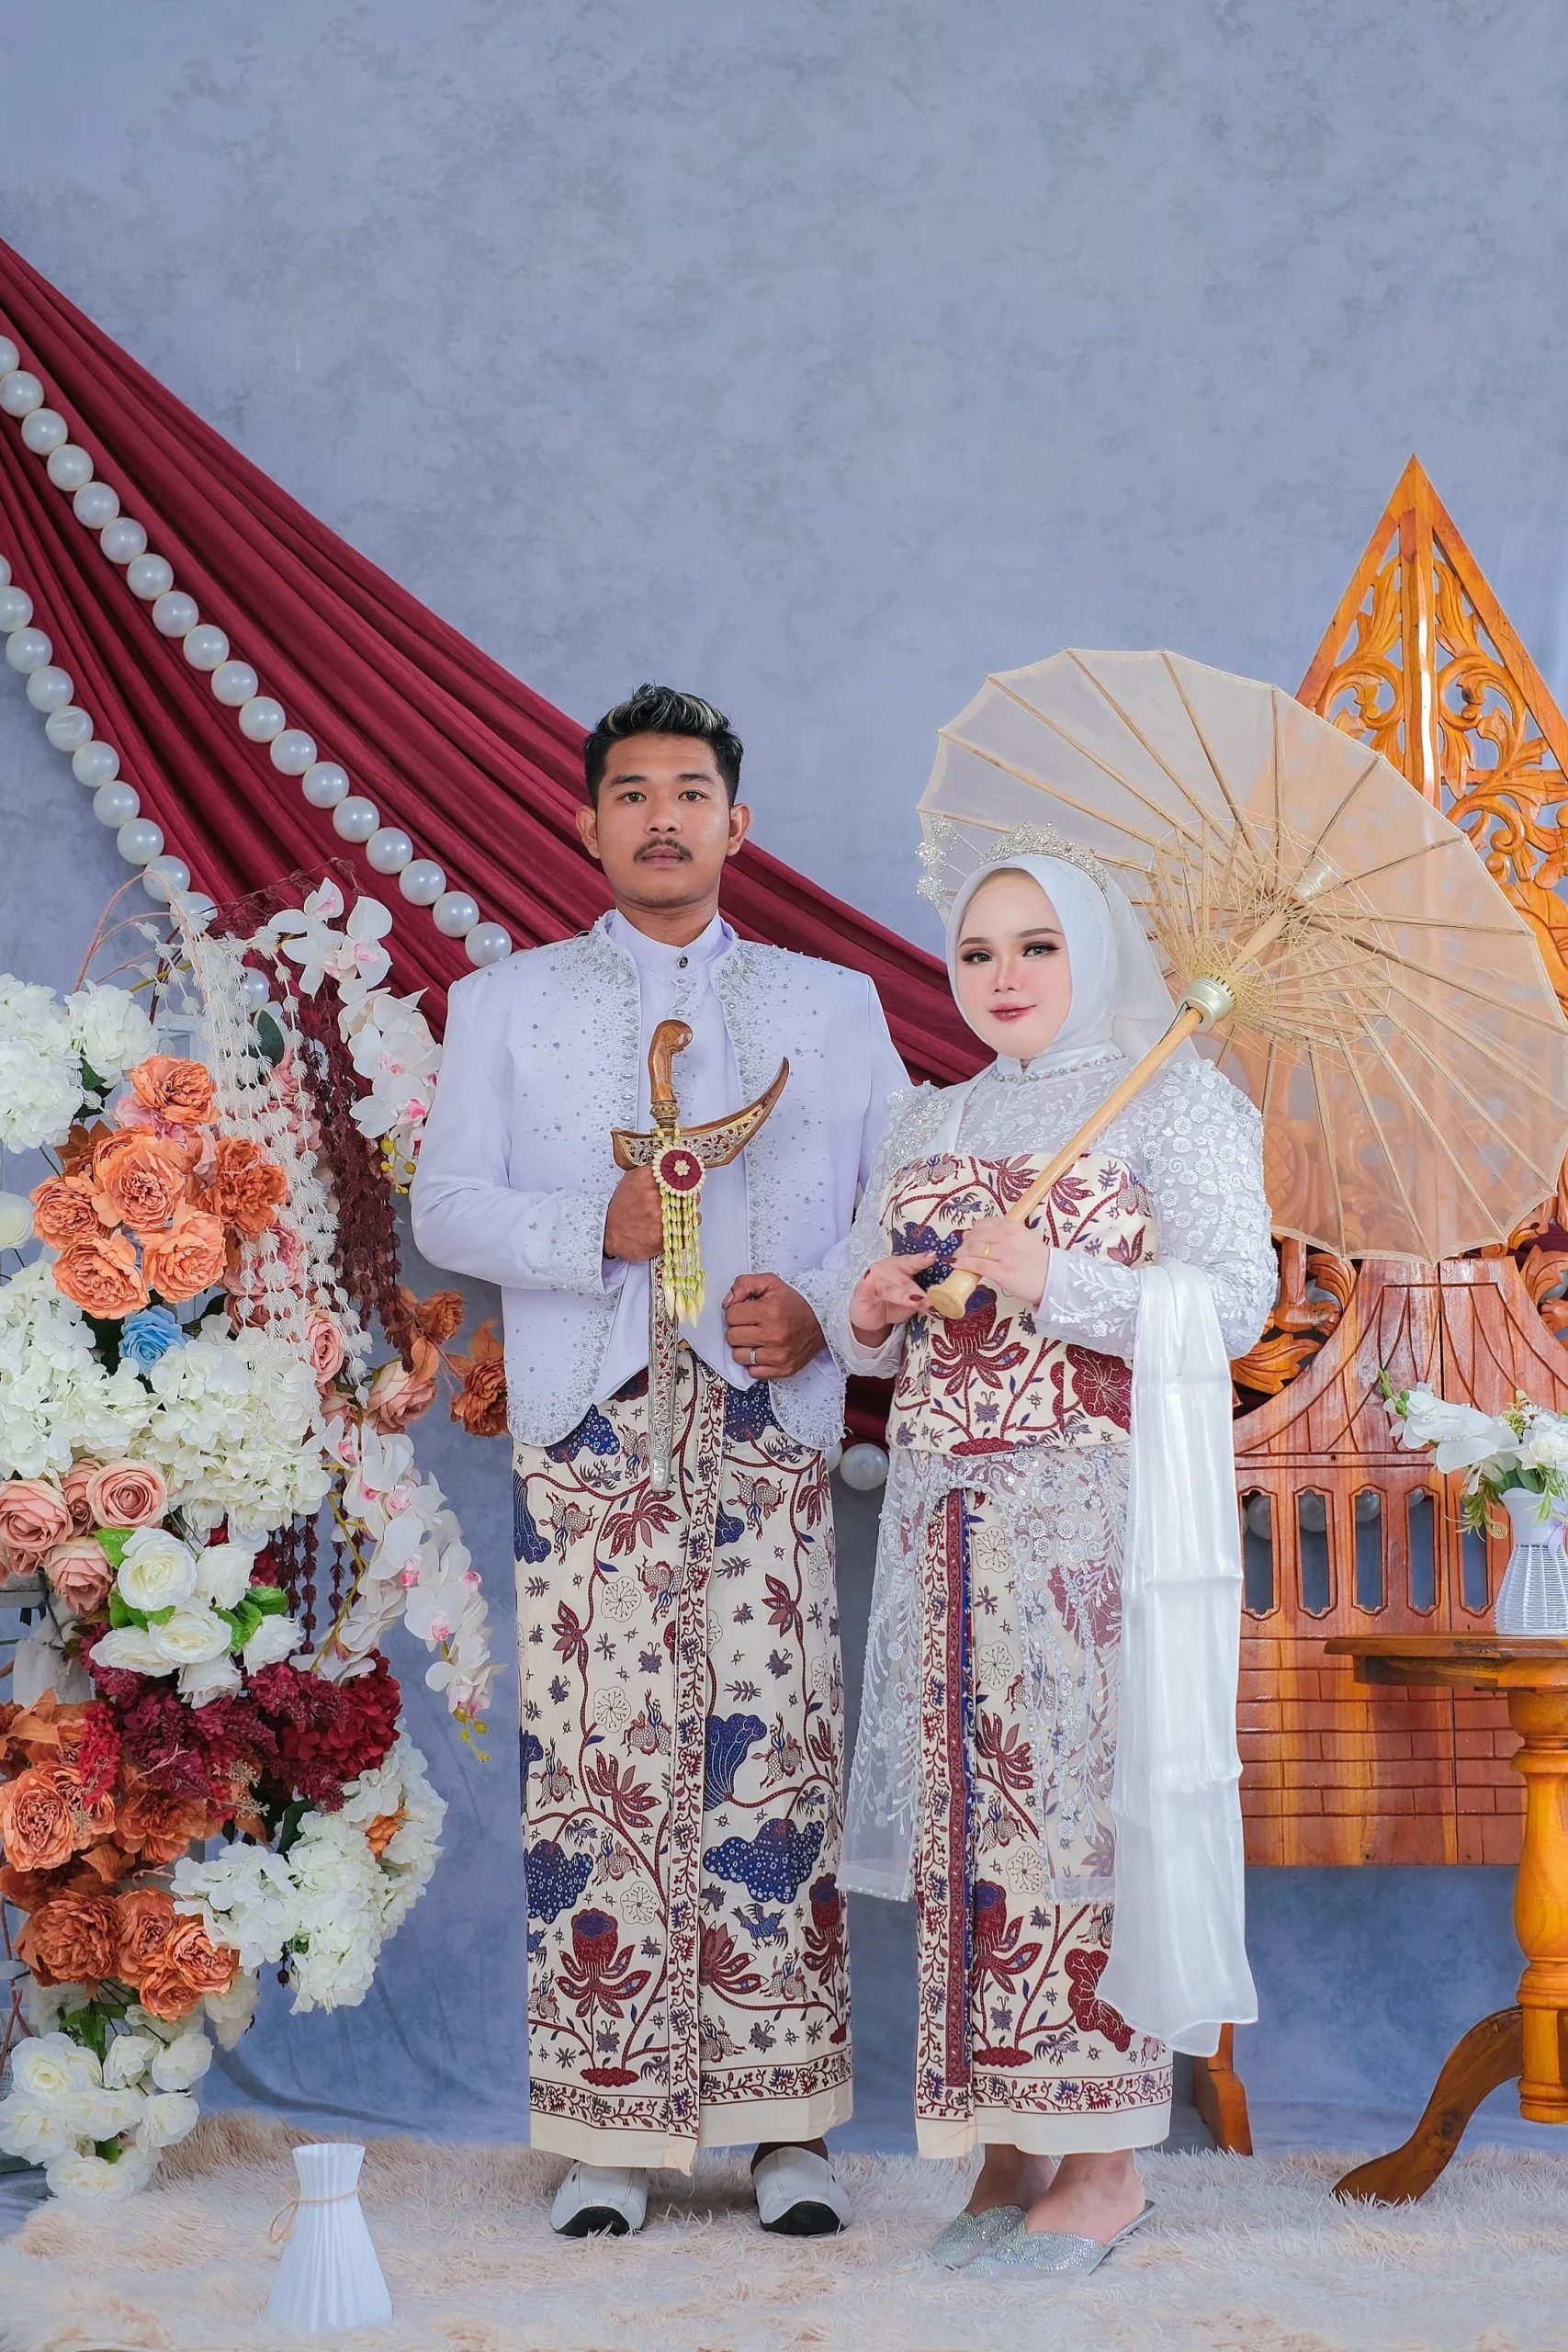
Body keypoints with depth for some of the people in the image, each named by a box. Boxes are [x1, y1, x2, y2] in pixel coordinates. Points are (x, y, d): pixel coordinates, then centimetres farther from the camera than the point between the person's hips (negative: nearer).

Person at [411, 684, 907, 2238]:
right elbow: (447, 1205, 6)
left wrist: (821, 1304, -7)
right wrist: (597, 1231, -11)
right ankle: (608, 2133, 1)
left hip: (768, 1424, 0)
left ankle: (785, 2129, 2)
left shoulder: (833, 1005, 18)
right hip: (589, 1425, 0)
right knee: (595, 1772, -4)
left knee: (776, 1764, -4)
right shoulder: (504, 1005, 16)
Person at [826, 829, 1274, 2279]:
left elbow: (1234, 1300, -8)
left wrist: (1051, 1281, -18)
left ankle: (1105, 2160, -1)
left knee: (1087, 1801, -7)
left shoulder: (1175, 1101, 1)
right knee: (968, 1814, 3)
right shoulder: (926, 1126, 18)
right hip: (949, 1511, 5)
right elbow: (864, 1319, 21)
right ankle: (1008, 2149, 10)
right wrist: (866, 1308, -2)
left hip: (1102, 1511, -5)